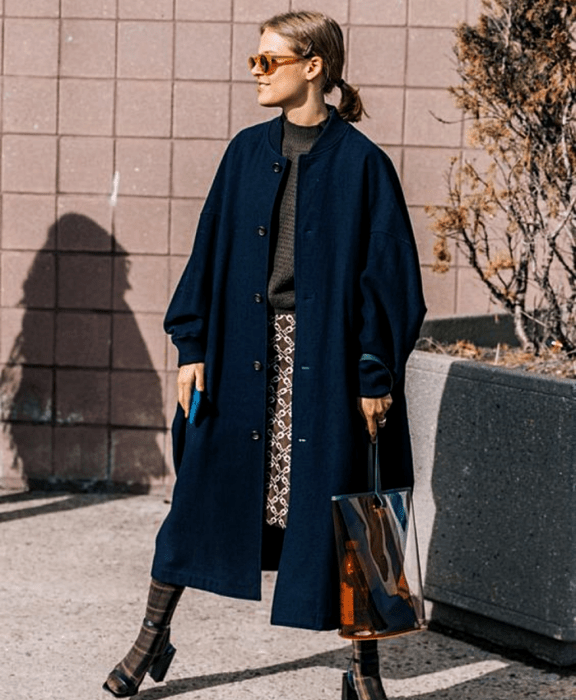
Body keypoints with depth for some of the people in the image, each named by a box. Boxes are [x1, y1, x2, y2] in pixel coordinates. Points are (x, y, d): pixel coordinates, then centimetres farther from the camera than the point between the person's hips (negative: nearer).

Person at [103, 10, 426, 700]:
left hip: (325, 357, -3)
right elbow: (209, 251, 9)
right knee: (204, 486, 7)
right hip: (243, 351, 4)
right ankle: (152, 637, 22)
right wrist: (191, 347, 2)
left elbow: (389, 274, -6)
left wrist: (376, 376, -9)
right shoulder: (247, 152, 6)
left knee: (339, 508, 1)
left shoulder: (361, 163, -6)